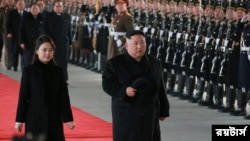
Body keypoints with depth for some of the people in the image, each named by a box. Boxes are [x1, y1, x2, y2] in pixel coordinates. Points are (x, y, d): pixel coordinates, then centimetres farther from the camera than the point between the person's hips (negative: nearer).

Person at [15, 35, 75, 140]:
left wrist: (68, 118, 1)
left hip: (54, 118, 2)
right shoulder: (29, 71, -5)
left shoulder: (58, 71, 2)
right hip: (35, 118, -2)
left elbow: (64, 96, 4)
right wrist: (19, 120, -4)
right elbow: (23, 97, -3)